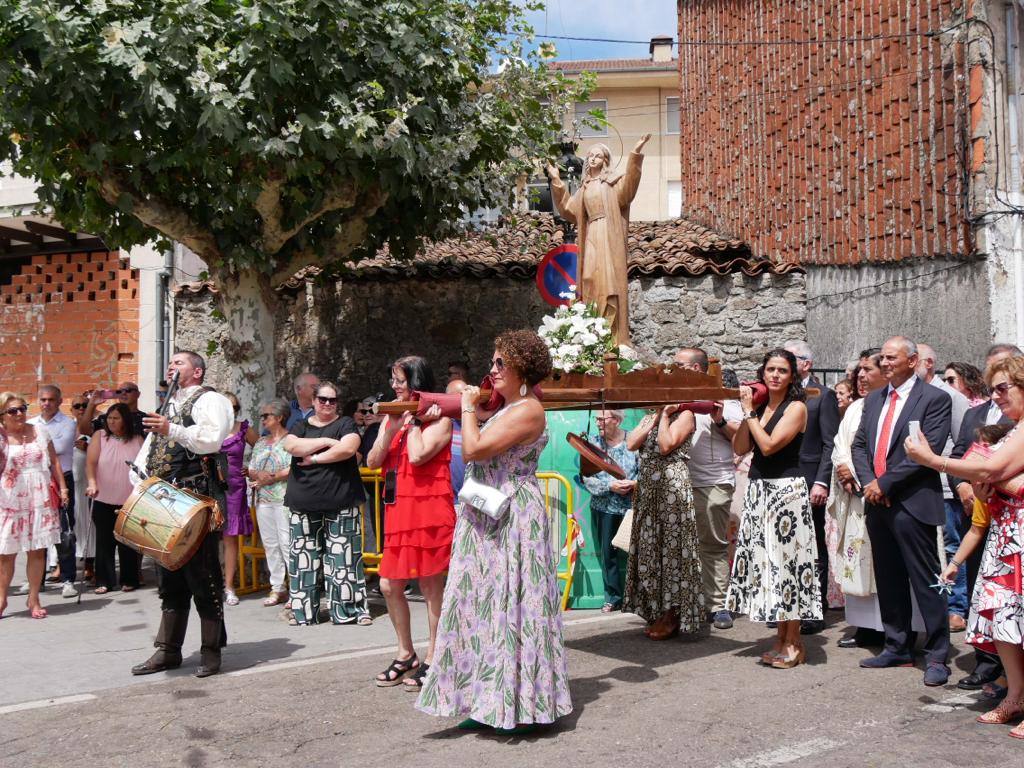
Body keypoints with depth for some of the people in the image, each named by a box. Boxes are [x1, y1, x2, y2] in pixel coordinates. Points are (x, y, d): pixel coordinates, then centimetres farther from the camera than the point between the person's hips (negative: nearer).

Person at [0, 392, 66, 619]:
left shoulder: (39, 430, 7)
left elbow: (54, 461, 11)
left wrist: (62, 488, 5)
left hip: (40, 500, 2)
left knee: (37, 550, 5)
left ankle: (34, 599, 15)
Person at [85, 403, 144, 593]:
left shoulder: (137, 440, 4)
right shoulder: (99, 436, 2)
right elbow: (90, 462, -8)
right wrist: (92, 483, -23)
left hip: (130, 501, 0)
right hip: (103, 500, 0)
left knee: (128, 542, 5)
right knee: (104, 541, 3)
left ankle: (129, 580, 15)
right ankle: (104, 581, 11)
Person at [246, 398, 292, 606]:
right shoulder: (260, 443, 19)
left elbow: (294, 468, -13)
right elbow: (251, 470, 15)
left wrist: (272, 478, -12)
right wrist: (257, 476, -6)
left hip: (284, 499, -7)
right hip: (263, 500, 7)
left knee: (287, 543, -10)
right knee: (270, 544, 8)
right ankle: (278, 588, 15)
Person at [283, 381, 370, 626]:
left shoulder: (346, 424, 8)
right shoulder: (301, 426, 16)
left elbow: (348, 449, -12)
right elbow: (291, 446, -5)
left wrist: (314, 458, -7)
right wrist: (326, 442, -9)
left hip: (340, 502, -2)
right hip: (304, 502, 3)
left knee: (344, 555, -4)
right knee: (303, 557, 3)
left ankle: (351, 609, 2)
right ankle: (304, 612, 12)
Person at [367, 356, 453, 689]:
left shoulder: (438, 418, -4)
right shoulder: (391, 418, 16)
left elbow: (418, 456, -19)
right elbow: (372, 462, 5)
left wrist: (413, 421, -6)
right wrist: (392, 427, -6)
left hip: (429, 511, -7)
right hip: (398, 511, 7)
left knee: (432, 586, 1)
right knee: (389, 585, 7)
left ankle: (432, 659, 12)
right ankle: (405, 654, 23)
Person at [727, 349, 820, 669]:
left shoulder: (796, 407, -7)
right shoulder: (759, 405, 12)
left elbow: (768, 446, -17)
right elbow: (740, 448, 5)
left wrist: (750, 412, -10)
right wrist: (747, 411, -2)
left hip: (786, 489, -7)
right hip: (758, 489, 7)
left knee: (785, 559, -4)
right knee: (767, 560, 9)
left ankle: (793, 643, 5)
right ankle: (781, 637, 19)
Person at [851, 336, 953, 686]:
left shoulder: (935, 399, -6)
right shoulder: (873, 399, 15)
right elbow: (858, 445, 14)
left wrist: (884, 483, -14)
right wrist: (868, 482, -3)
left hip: (912, 501, -7)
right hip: (878, 501, 7)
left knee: (925, 581, -3)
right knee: (888, 580, 14)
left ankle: (937, 656, 6)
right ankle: (897, 647, 25)